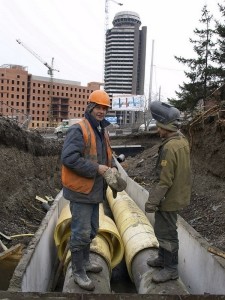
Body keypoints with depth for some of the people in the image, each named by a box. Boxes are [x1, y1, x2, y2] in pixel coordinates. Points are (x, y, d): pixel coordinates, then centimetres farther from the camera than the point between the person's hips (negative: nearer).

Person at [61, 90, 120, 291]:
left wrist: (113, 167, -1)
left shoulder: (102, 131, 12)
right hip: (81, 190, -9)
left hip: (95, 190, 9)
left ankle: (84, 261, 39)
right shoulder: (78, 129, -16)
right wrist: (96, 169, -23)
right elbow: (69, 158, -25)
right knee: (81, 232, -1)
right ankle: (78, 272, 15)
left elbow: (108, 154, 21)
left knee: (92, 230, 20)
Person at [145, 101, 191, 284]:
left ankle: (171, 268, 20)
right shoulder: (182, 139, 2)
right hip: (178, 193, 10)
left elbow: (165, 181, -25)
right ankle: (164, 258, 39)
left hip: (169, 197, -10)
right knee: (163, 229, 23)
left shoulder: (170, 147, -27)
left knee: (166, 232, 5)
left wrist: (152, 201, -20)